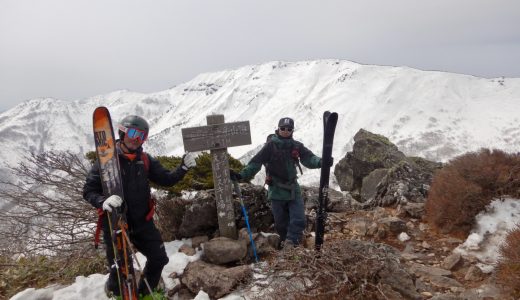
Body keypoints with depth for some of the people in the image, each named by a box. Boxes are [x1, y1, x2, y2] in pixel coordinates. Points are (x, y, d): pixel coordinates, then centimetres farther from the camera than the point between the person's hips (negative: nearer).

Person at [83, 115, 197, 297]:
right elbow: (89, 190, -9)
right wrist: (103, 201, -29)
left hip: (142, 222, 5)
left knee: (159, 259, 10)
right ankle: (115, 292, 37)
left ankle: (145, 293, 37)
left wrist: (183, 168, -13)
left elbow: (166, 180, 4)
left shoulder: (145, 160, 1)